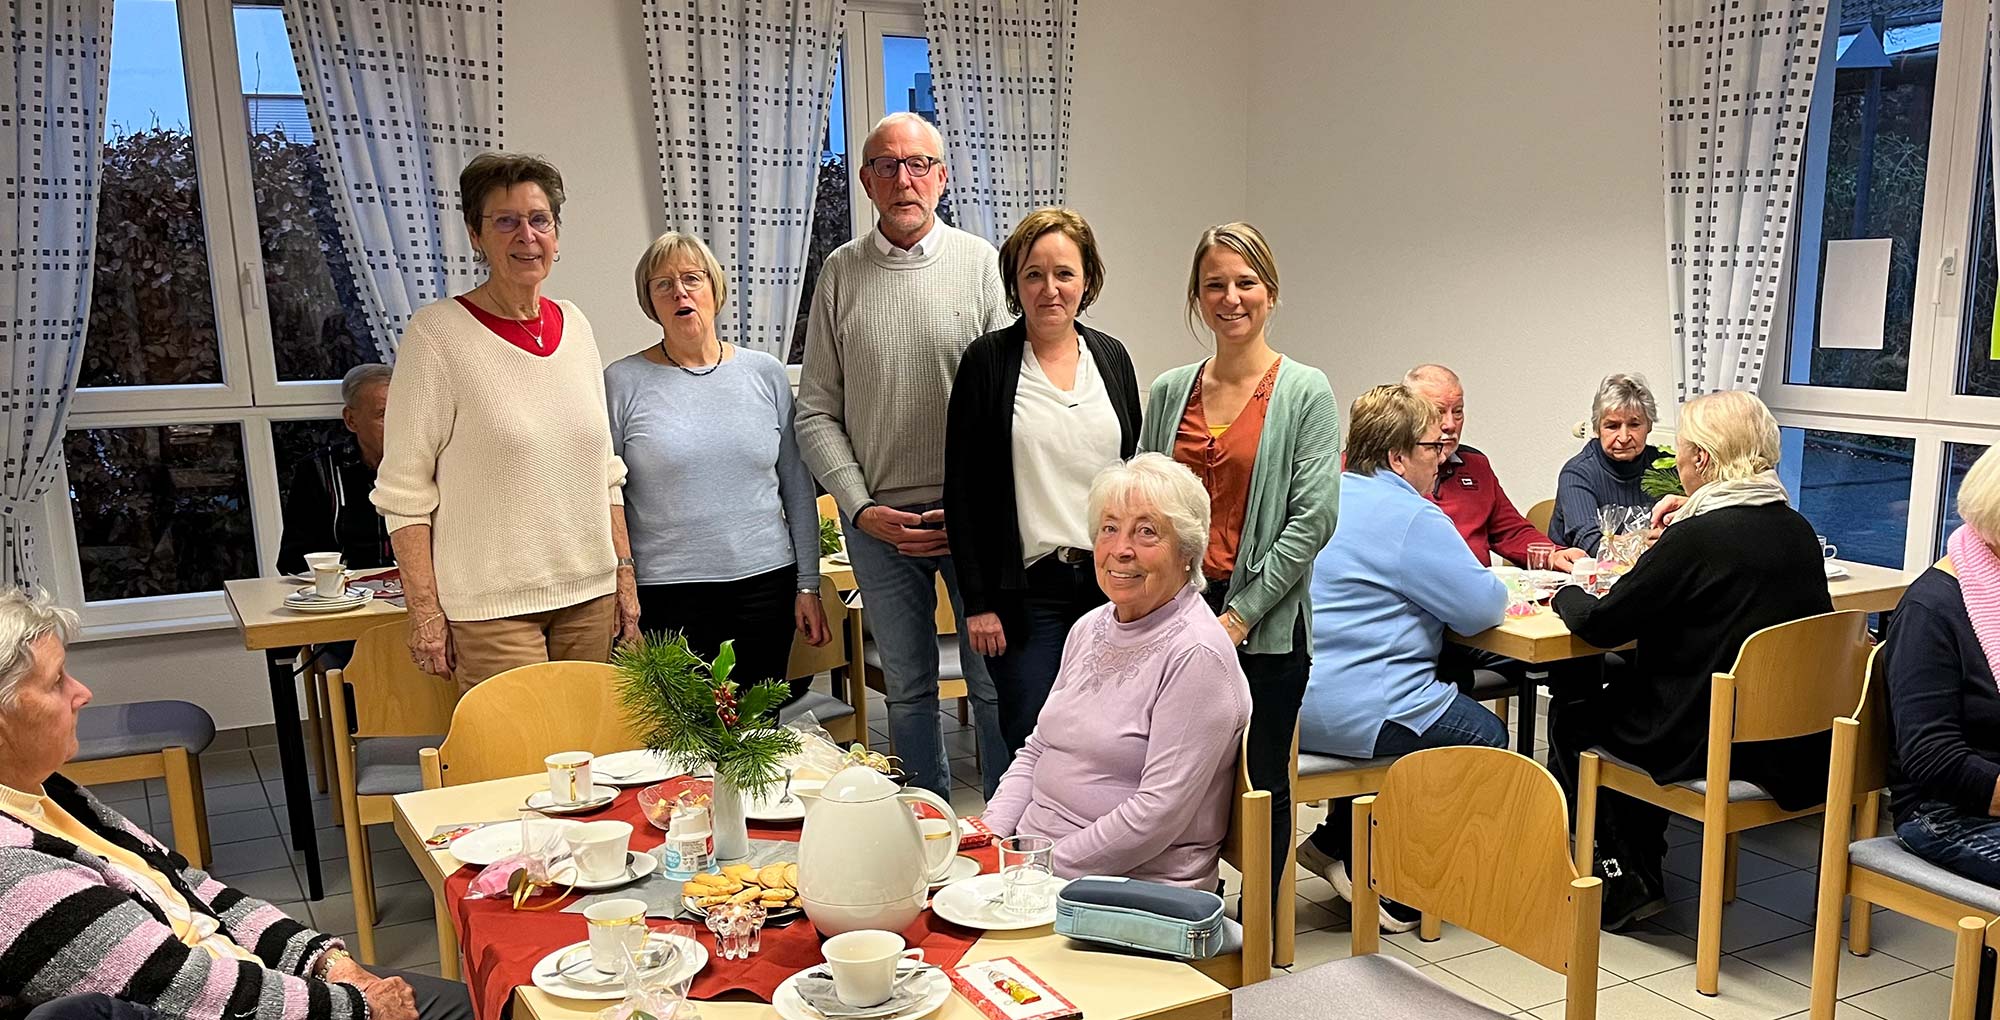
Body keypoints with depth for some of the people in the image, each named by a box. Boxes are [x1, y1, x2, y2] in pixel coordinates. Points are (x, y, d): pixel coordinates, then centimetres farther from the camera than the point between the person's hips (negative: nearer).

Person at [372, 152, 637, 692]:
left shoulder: (574, 325, 9)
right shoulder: (437, 332, -7)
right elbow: (405, 489, -8)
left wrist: (625, 573, 11)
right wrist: (425, 610, -11)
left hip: (590, 592, 5)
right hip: (492, 606, -5)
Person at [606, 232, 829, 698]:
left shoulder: (766, 374, 6)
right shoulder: (622, 383, -1)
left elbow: (798, 490, 9)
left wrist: (808, 585, 6)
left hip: (765, 584, 2)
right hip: (666, 595, -2)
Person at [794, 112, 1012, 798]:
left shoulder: (979, 263, 0)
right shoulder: (840, 273, 5)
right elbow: (817, 412, 4)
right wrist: (862, 507, -7)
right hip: (878, 520, 2)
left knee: (995, 681, 4)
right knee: (907, 686, 13)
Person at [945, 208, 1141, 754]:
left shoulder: (1112, 357, 8)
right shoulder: (988, 361, -3)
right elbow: (962, 489, -4)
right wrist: (977, 601, -8)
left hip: (1108, 584, 4)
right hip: (1028, 591, -3)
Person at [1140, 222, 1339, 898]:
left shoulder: (1305, 392, -3)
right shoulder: (1169, 391, 9)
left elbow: (1314, 517, -10)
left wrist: (1241, 614, -13)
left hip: (1263, 627, -3)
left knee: (1262, 778, 8)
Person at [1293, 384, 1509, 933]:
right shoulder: (1413, 517, -14)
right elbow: (1481, 607, -13)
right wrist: (1493, 585, 11)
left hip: (1292, 703, 9)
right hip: (1357, 712, -9)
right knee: (1488, 735, 11)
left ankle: (1335, 843, 23)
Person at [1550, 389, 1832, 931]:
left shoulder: (1696, 538, -22)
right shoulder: (1798, 530, 2)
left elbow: (1600, 625, -16)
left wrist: (1568, 595, 4)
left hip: (1711, 743, -8)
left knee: (1573, 717, 14)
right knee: (1626, 686, 28)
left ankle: (1626, 882, 20)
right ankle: (1642, 873, 33)